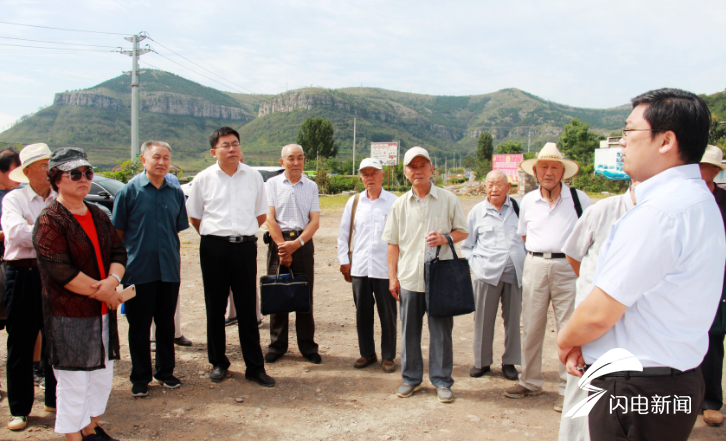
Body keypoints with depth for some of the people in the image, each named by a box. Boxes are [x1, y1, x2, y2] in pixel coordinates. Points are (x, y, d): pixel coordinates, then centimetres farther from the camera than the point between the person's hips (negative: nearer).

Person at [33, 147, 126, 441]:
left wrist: (112, 280, -14)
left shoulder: (98, 216, 11)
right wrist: (101, 292, -16)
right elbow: (60, 271, -20)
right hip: (69, 317, -7)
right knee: (73, 383, 2)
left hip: (102, 311, 8)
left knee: (103, 375, 17)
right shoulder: (49, 221, -12)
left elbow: (118, 251, 6)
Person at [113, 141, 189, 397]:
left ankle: (165, 371, 27)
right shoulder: (130, 191, -2)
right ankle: (140, 377, 19)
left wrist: (176, 263, 8)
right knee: (139, 326, 6)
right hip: (138, 270, -3)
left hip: (169, 270, 3)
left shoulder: (175, 193, 7)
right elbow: (118, 232, 1)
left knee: (166, 324, 13)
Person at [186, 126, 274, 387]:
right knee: (215, 308, 8)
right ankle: (218, 363, 22)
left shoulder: (254, 177, 7)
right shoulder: (203, 179, 4)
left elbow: (261, 214, 15)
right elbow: (194, 217, 11)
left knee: (247, 308, 2)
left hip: (245, 247, 0)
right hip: (214, 248, 0)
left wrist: (243, 232, 10)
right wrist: (214, 237, 8)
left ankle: (255, 367, 9)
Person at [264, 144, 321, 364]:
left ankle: (308, 346, 12)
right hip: (278, 241, -1)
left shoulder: (311, 186, 9)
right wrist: (282, 246, -12)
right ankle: (277, 345, 14)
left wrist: (296, 244, -13)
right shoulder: (272, 184, 6)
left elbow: (315, 221, 0)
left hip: (303, 242, 1)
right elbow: (269, 218, -2)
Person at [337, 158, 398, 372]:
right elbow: (343, 233, 13)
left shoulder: (394, 202, -2)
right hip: (359, 267, 3)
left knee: (387, 314, 5)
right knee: (362, 313, 11)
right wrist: (344, 260, 8)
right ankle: (367, 353, 26)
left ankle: (388, 356, 20)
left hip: (385, 268, -3)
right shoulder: (354, 202, 8)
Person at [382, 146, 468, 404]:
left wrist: (445, 238, -15)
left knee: (441, 331, 4)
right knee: (409, 331, 10)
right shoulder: (400, 204, 6)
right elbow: (393, 243, 8)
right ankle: (411, 378, 25)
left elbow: (463, 231, 6)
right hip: (409, 277, 2)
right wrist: (392, 276, 3)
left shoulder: (448, 199, 1)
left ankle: (442, 381, 18)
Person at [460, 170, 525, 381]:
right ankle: (482, 361, 19)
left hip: (515, 273, 0)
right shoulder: (477, 211, 8)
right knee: (483, 319, 4)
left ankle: (509, 362, 21)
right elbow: (467, 244, 14)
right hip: (487, 273, 0)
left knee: (513, 318, 7)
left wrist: (527, 264, 4)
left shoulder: (518, 208, 7)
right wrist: (475, 264, 1)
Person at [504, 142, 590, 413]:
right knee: (531, 328, 8)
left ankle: (567, 389, 12)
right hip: (535, 266, 3)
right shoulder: (528, 201, 10)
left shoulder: (579, 199, 1)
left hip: (568, 267, -3)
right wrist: (539, 253, 13)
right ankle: (530, 382, 22)